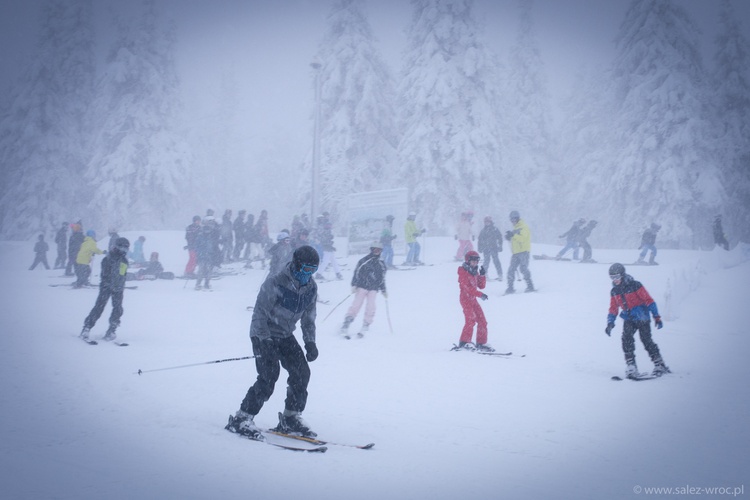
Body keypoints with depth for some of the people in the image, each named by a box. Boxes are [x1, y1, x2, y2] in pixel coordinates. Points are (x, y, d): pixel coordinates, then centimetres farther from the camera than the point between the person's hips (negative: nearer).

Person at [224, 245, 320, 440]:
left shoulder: (311, 287, -1)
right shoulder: (275, 283, -22)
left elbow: (309, 318, 10)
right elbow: (260, 313, -20)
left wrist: (310, 343, 0)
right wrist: (265, 342, -26)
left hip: (285, 336, 7)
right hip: (263, 335, -7)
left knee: (302, 372, -4)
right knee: (269, 376, -18)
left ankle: (291, 418, 11)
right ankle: (241, 419, -9)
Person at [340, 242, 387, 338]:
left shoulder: (381, 264, 15)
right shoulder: (364, 260, 0)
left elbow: (382, 278, 24)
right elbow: (357, 272, -2)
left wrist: (383, 290, 23)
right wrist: (354, 285, -11)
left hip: (373, 289, 4)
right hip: (362, 286, -4)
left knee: (370, 308, -11)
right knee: (356, 305, -13)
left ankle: (364, 328, -1)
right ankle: (345, 327, -11)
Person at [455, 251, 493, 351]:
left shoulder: (475, 272, 15)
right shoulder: (463, 272, -9)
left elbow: (481, 286, 13)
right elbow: (467, 287, -19)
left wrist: (483, 275, -1)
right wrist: (480, 294, -25)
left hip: (473, 299, 8)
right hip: (465, 298, -8)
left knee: (482, 320, 3)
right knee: (471, 319, -19)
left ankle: (481, 343, 8)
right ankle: (464, 342, -14)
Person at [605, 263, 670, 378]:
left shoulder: (635, 286, -14)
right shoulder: (614, 291, 4)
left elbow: (649, 300, -11)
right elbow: (613, 309, 12)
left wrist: (656, 317, -12)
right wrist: (610, 323, 0)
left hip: (642, 317, -5)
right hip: (629, 319, 5)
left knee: (646, 341, -6)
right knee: (626, 338, -17)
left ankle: (660, 365, 11)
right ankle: (631, 367, -15)